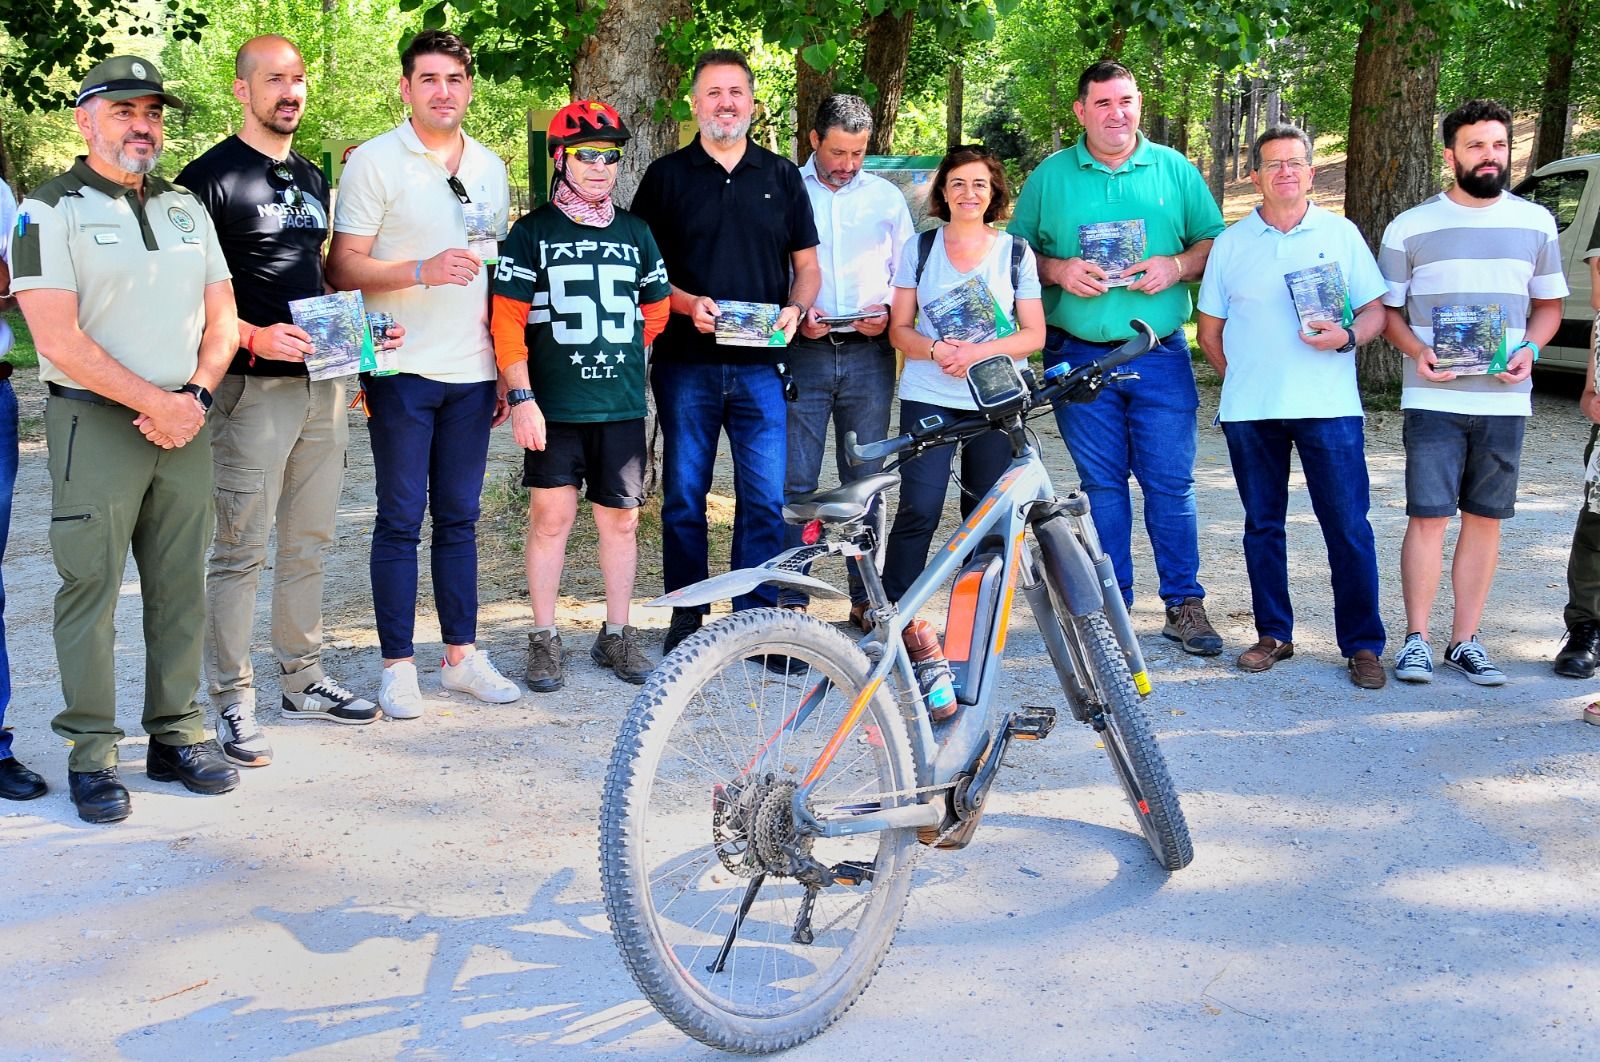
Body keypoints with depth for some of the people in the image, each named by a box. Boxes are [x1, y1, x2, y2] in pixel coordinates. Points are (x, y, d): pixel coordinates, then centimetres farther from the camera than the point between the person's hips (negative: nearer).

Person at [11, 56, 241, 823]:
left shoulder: (186, 208, 14)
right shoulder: (51, 210, -3)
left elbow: (222, 319, 11)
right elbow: (58, 337, -12)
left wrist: (194, 396, -6)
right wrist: (153, 403, -14)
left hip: (183, 424, 5)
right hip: (94, 423, -5)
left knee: (181, 586, 8)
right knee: (91, 588, -2)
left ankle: (177, 736, 18)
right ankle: (91, 754, 6)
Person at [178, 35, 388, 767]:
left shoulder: (313, 179, 17)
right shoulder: (210, 178, -6)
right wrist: (253, 336, -23)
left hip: (323, 383, 7)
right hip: (254, 386, -7)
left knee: (308, 543, 13)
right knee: (242, 551, -4)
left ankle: (304, 681, 24)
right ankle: (232, 701, 3)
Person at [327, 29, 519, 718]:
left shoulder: (489, 168, 14)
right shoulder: (375, 162, -3)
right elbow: (344, 267, -7)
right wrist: (422, 271, -22)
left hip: (471, 375, 5)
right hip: (402, 370, -5)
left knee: (459, 519, 10)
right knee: (401, 520, 0)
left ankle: (461, 654, 18)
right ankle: (398, 664, 8)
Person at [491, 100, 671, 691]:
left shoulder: (635, 233, 11)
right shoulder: (532, 233, 1)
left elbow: (655, 312, 20)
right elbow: (508, 322, -4)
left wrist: (613, 353, 9)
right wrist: (521, 396, -11)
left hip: (621, 404, 3)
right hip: (552, 406, -3)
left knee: (621, 518, 6)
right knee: (551, 515, 0)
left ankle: (616, 634, 18)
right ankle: (544, 638, 11)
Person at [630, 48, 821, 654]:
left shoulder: (781, 176, 12)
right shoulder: (666, 176, 6)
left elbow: (807, 264, 14)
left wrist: (795, 310, -6)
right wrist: (687, 304, -13)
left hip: (761, 366, 1)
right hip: (685, 363, -1)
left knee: (765, 501, -1)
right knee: (683, 498, 5)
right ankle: (686, 619, 16)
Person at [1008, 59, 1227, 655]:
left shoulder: (1175, 170, 9)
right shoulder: (1050, 176, 8)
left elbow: (1214, 244, 11)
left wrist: (1176, 266, -9)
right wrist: (1058, 270, -9)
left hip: (1160, 354, 0)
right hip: (1080, 355, 0)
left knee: (1170, 482, -1)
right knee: (1101, 483, 5)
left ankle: (1184, 604, 8)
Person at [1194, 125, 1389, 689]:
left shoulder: (1341, 234, 7)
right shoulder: (1230, 243, 9)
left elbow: (1375, 311, 7)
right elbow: (1209, 329, 14)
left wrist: (1346, 337, -13)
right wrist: (1240, 378, 4)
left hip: (1329, 406, -2)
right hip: (1249, 410, 2)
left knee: (1348, 527, -4)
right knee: (1262, 526, 8)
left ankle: (1362, 644, 4)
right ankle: (1273, 634, 20)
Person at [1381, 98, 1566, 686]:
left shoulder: (1535, 222, 10)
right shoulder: (1410, 227, 4)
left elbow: (1549, 304, 16)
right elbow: (1388, 309, 7)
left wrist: (1528, 348, -4)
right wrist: (1417, 351, -12)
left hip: (1504, 398, 2)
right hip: (1433, 399, -2)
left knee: (1485, 518, 5)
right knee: (1428, 517, -6)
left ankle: (1465, 641, 13)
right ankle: (1417, 639, 4)